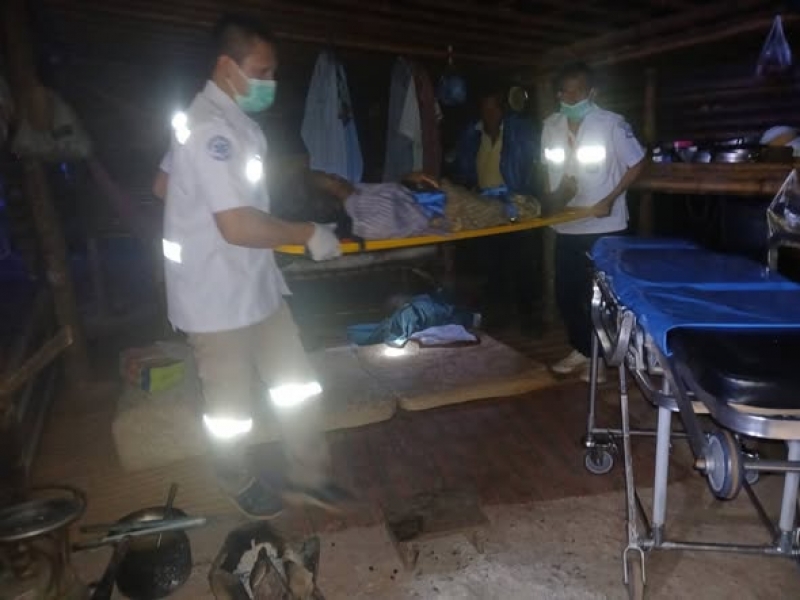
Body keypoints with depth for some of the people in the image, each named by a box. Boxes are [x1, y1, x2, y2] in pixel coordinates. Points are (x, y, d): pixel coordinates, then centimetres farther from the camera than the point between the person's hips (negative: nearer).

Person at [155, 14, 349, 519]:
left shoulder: (227, 119, 10)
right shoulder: (212, 129, -23)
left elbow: (164, 184, 20)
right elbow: (239, 226, -31)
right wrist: (308, 234, -18)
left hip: (256, 282, 9)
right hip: (220, 295, -9)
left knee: (296, 386, 14)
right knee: (233, 404, 12)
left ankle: (309, 476, 31)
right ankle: (240, 483, 38)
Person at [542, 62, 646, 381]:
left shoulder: (612, 123, -11)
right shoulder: (551, 125, 3)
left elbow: (636, 164, -5)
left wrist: (610, 199, -14)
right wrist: (550, 196, -1)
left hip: (604, 226, -5)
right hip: (566, 226, 5)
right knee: (566, 292, 10)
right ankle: (581, 349, 29)